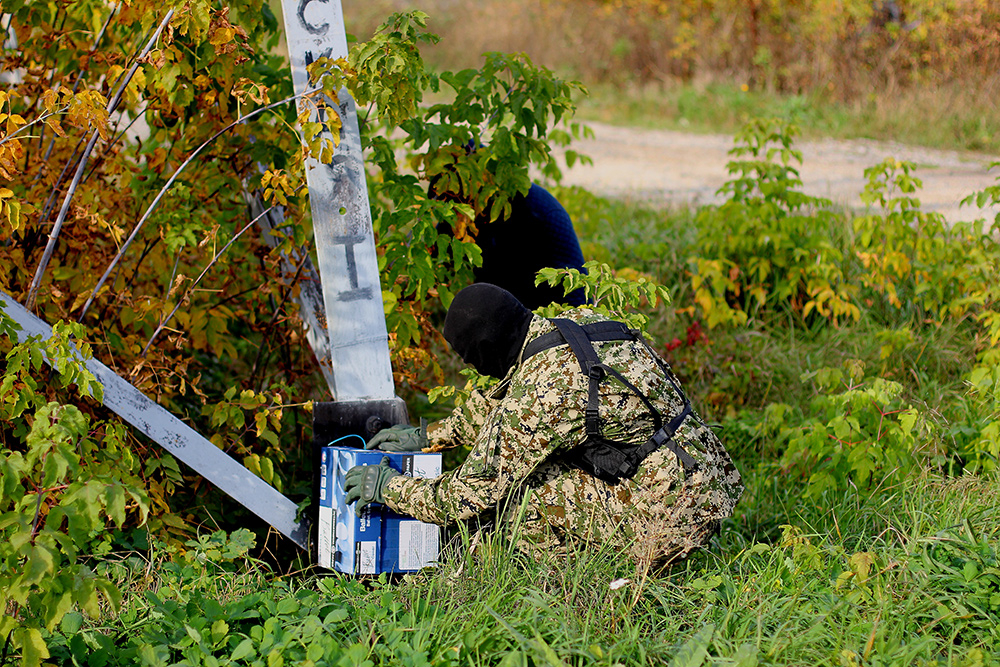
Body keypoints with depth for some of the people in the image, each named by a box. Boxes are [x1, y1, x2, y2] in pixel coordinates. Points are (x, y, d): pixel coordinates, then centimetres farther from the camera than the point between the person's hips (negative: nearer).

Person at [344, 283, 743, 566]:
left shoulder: (535, 396, -20)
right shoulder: (582, 322, 6)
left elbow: (467, 498, -10)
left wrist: (388, 488, 5)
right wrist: (427, 437, 25)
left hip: (665, 524, -9)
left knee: (511, 490, -6)